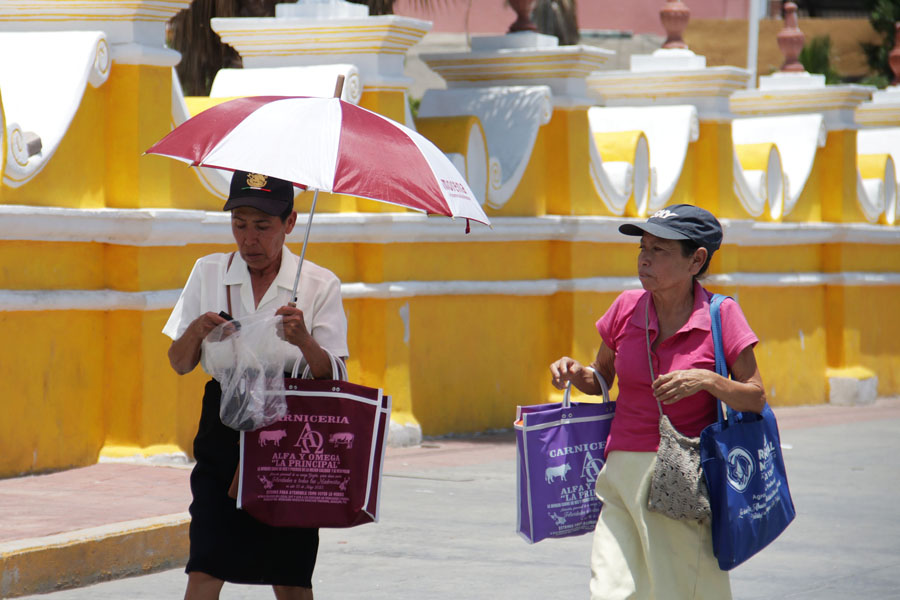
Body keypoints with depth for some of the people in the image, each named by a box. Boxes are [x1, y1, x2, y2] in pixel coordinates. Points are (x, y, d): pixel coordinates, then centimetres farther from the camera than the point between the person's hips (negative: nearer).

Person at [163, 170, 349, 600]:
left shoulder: (319, 286, 0)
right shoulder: (208, 274, 6)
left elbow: (333, 378, -5)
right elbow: (179, 365, 8)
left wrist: (304, 342, -25)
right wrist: (196, 332, -14)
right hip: (222, 435, 1)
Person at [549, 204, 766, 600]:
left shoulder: (721, 315, -4)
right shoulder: (627, 307, 5)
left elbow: (756, 399, -2)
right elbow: (602, 379, 20)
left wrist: (707, 380, -19)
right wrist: (576, 373, -2)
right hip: (623, 473, 3)